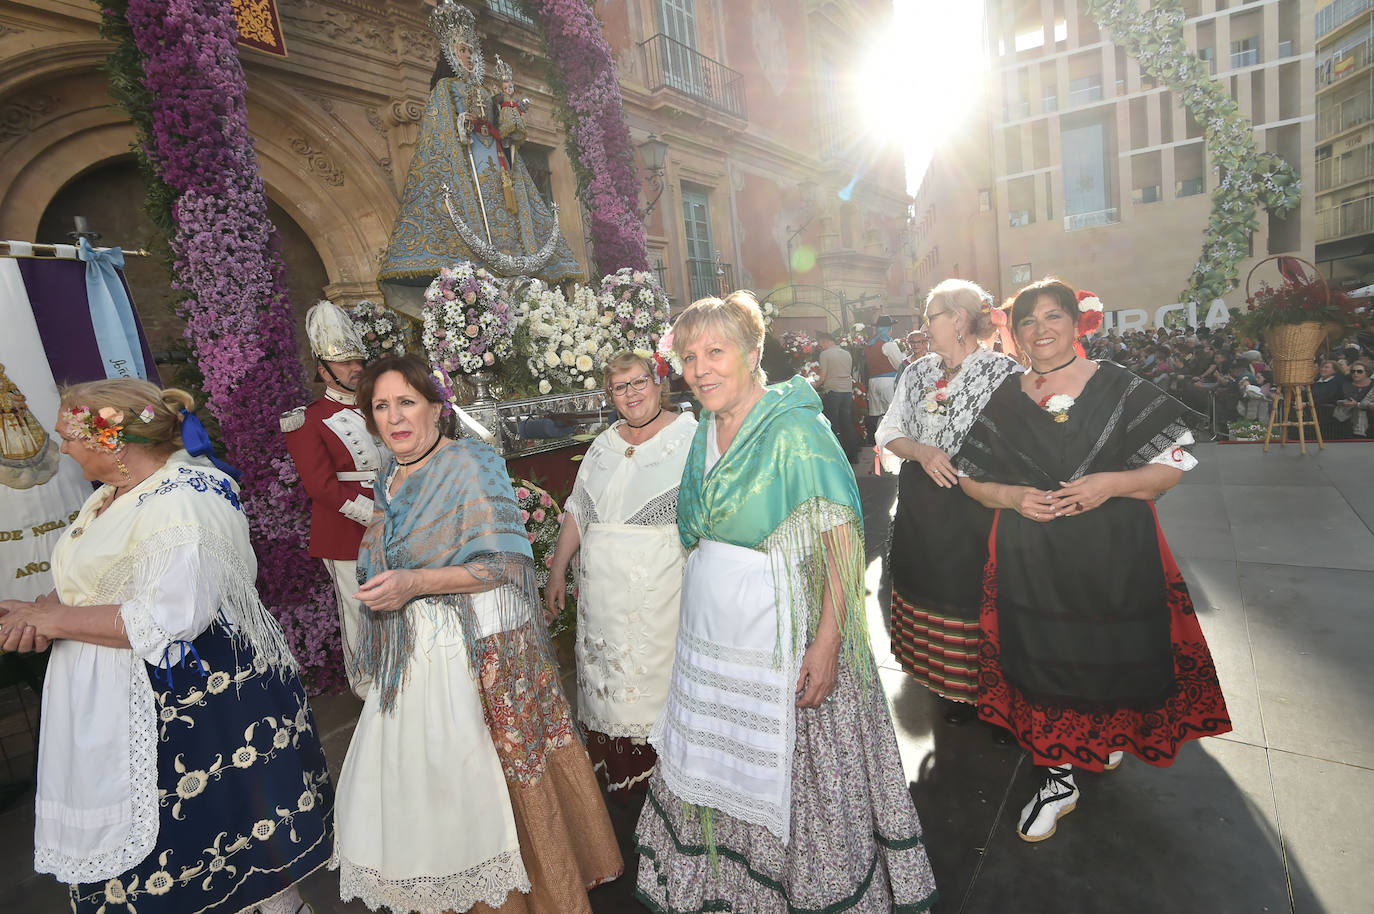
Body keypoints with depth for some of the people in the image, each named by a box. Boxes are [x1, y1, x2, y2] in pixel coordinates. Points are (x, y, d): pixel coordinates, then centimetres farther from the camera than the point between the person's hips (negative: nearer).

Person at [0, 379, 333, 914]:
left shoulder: (182, 504, -22)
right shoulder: (115, 492, 9)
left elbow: (170, 618, -27)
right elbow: (93, 580, 18)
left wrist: (56, 619, -16)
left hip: (191, 704, -9)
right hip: (118, 702, 10)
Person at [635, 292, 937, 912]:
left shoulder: (795, 430, -18)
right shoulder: (707, 430, 6)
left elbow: (844, 543, -20)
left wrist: (827, 643, -24)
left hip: (781, 629, -7)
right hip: (710, 629, 7)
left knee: (791, 772, 10)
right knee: (719, 765, 21)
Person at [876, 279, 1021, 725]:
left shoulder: (1005, 372, -9)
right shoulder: (917, 372, 8)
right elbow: (888, 431, 8)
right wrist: (922, 452, -10)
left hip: (977, 505, -5)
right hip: (920, 505, 6)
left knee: (974, 592, 3)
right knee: (929, 588, 14)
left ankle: (987, 691, 26)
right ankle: (948, 685, 35)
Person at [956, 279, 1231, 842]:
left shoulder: (1118, 387, -2)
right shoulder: (1005, 400, 3)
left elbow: (1173, 465, -3)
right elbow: (971, 479, 7)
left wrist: (1111, 483, -20)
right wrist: (1013, 496, -12)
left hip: (1115, 556, -1)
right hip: (1032, 561, 1)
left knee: (1112, 654, 12)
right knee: (1044, 660, 7)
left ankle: (1108, 733, 48)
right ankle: (1058, 780, 27)